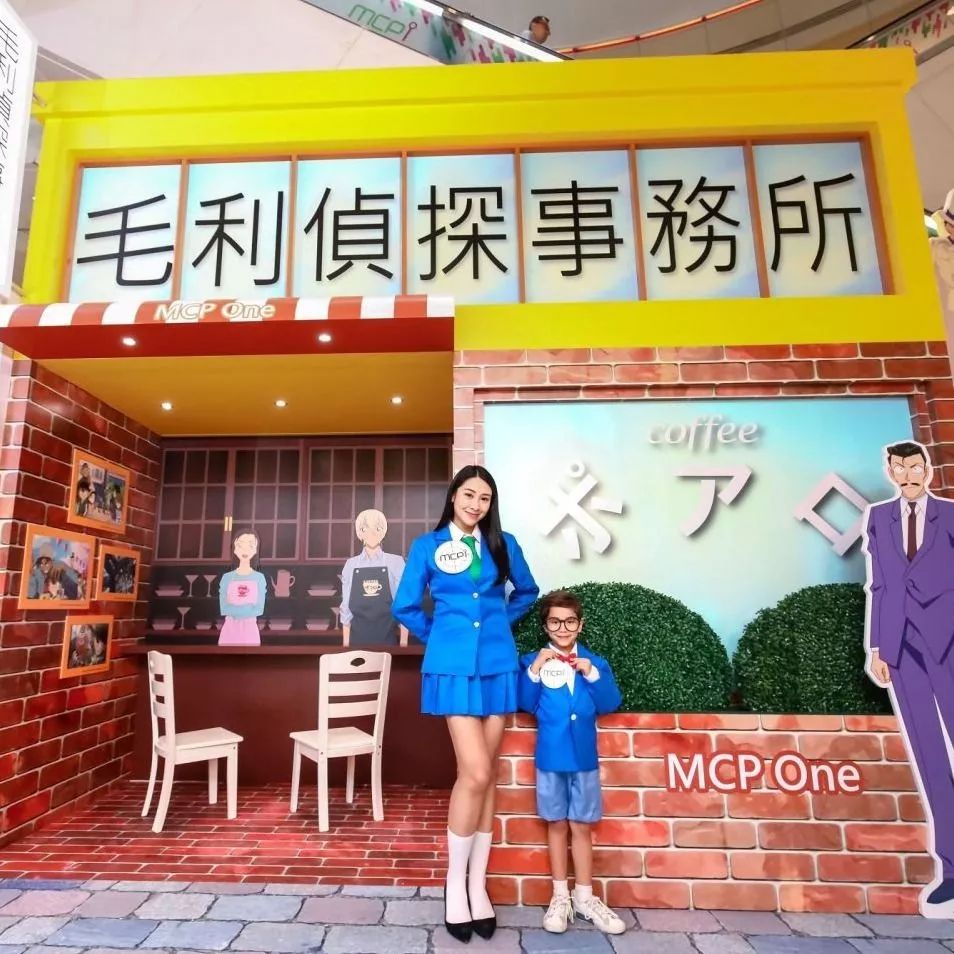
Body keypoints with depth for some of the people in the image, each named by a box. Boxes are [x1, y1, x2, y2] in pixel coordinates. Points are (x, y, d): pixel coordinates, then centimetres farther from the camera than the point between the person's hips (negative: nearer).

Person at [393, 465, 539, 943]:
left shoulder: (503, 544, 6)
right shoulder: (427, 546, 1)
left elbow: (527, 591, 21)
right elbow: (405, 607, 5)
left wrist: (498, 622, 11)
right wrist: (442, 636, 7)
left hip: (497, 663, 3)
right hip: (454, 666, -3)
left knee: (485, 776, 10)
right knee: (475, 773, -9)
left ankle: (478, 884, 24)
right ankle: (455, 882, 14)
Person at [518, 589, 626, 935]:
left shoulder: (595, 662, 2)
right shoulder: (534, 661, -2)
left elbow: (610, 705, -5)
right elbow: (525, 704, -9)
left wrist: (592, 674, -18)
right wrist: (535, 670, -21)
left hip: (584, 758, 1)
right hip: (550, 758, -1)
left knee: (582, 826, 10)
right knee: (556, 824, 11)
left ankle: (584, 897, 25)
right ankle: (560, 896, 25)